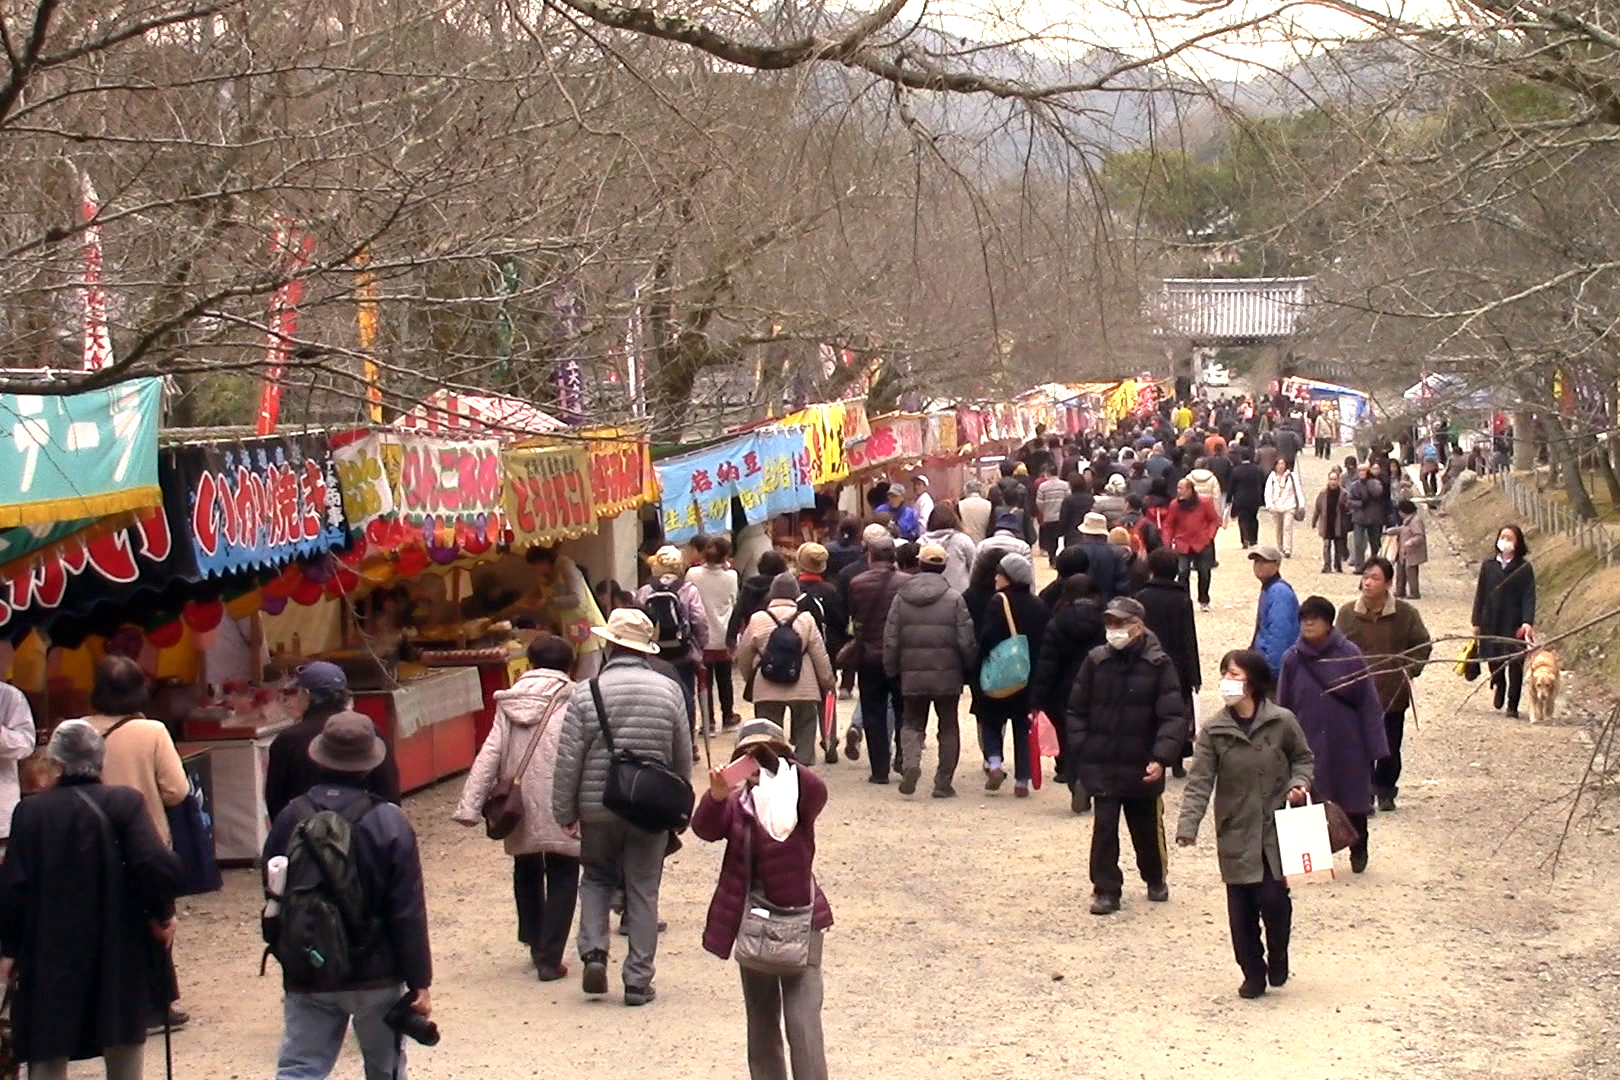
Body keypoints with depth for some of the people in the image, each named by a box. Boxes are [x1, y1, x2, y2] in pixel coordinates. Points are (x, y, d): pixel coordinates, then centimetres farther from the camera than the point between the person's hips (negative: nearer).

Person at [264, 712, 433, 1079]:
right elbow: (408, 913, -12)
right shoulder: (389, 822, -12)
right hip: (376, 976, -2)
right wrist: (420, 981, -6)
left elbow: (273, 897, 8)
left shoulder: (291, 817, -2)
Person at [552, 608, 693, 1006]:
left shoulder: (586, 694, -8)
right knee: (643, 891, 7)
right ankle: (638, 980, 8)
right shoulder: (669, 691, -2)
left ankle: (594, 952, 2)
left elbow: (569, 761, -7)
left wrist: (564, 812, 2)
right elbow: (683, 758, 4)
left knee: (597, 878, 20)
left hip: (598, 808, 0)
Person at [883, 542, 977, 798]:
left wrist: (891, 671, 11)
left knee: (911, 724, 15)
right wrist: (970, 669, 6)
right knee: (948, 728, 11)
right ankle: (943, 783, 11)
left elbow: (891, 640, 1)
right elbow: (966, 641, -8)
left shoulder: (901, 597, 0)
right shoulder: (954, 599, -7)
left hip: (912, 675, 1)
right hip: (947, 675, -1)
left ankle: (910, 763, -12)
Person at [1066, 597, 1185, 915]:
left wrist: (1161, 758, -23)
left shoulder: (1159, 665, -9)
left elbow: (1173, 717, -12)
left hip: (1142, 768, -1)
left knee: (1147, 829, 16)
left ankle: (1155, 880, 37)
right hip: (1102, 766, 1)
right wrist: (1080, 752, -2)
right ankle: (1106, 890, 7)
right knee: (1103, 828, -3)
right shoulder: (1096, 661, -1)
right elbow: (1077, 710, 6)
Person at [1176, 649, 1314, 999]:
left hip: (1276, 830, -1)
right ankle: (1253, 973, 21)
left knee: (1273, 898, -8)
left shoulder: (1282, 722, -4)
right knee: (1241, 908, 4)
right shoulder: (1214, 730, -3)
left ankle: (1277, 956, 21)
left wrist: (1298, 784, -9)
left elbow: (1303, 758, 12)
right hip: (1236, 835, 1)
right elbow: (1199, 782, -6)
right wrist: (1188, 825, -18)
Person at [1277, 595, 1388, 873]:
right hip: (1308, 745, 1)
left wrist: (1375, 746, -8)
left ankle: (1358, 851, 34)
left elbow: (1369, 702, -6)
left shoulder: (1349, 654, -9)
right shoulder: (1292, 659, -3)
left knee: (1353, 799, 13)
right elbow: (1283, 707, 5)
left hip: (1347, 744, -1)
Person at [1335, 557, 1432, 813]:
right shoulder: (1348, 613, -2)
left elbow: (1423, 645, 6)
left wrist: (1409, 670, -5)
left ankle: (1386, 792, 29)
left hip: (1393, 694, 0)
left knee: (1391, 749, 11)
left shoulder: (1405, 613, -3)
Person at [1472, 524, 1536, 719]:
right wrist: (1476, 622, 7)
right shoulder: (1488, 566, 6)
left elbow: (1529, 597, -6)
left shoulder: (1524, 569, -2)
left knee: (1515, 663, -1)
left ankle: (1512, 705, 7)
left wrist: (1528, 622, -18)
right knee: (1493, 659, 7)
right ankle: (1499, 685, 38)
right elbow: (1480, 594, 9)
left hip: (1514, 624, -2)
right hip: (1491, 621, 3)